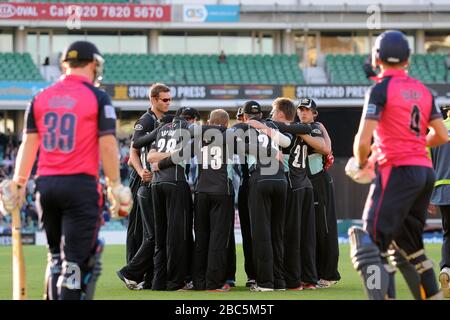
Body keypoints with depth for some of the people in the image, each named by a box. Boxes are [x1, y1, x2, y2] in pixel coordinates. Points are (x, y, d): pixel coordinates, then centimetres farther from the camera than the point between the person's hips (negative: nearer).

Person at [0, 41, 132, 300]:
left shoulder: (41, 98, 10)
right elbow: (108, 145, -7)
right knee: (77, 259, -4)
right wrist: (115, 186, -2)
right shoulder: (98, 98, -4)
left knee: (56, 256, 18)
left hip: (46, 184, 5)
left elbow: (29, 143, 9)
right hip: (81, 184, -5)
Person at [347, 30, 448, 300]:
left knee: (374, 240, -9)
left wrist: (359, 163, 5)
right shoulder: (422, 90, 13)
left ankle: (383, 296, -22)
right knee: (409, 245, 18)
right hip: (426, 171, 7)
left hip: (398, 170, -7)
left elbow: (364, 139, -13)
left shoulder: (381, 89, -7)